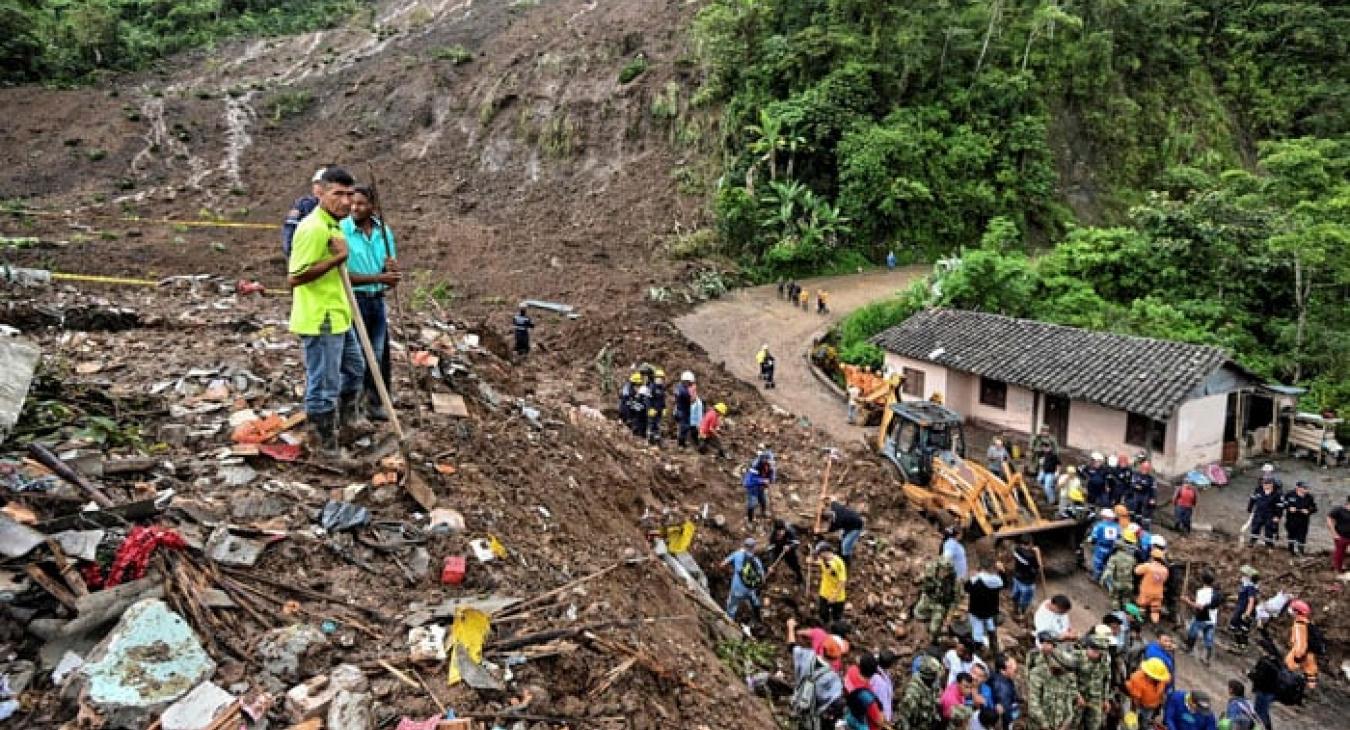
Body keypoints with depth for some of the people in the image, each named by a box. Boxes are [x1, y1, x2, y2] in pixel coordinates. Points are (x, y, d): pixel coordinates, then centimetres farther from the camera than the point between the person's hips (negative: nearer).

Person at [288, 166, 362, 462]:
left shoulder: (332, 225, 10)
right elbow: (294, 277, -25)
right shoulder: (313, 228, -21)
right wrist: (337, 258, -25)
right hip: (319, 322, -10)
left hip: (338, 318, 10)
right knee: (324, 386, 1)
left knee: (355, 368, 24)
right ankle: (327, 448, 14)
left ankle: (327, 420, 40)